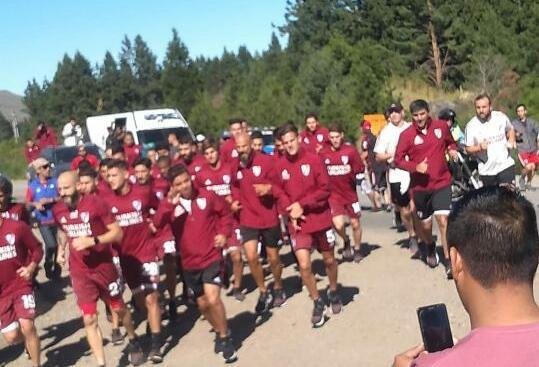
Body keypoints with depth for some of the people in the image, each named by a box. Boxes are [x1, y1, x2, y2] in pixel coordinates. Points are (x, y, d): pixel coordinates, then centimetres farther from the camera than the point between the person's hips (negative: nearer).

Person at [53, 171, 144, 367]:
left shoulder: (96, 203, -17)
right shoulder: (58, 210, -3)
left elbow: (117, 232, -14)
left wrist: (92, 241, -26)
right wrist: (61, 248, 4)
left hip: (104, 266, -2)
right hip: (79, 271, 3)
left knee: (118, 308, 17)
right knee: (89, 319, 0)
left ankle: (133, 341, 44)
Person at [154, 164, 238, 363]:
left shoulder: (207, 196, -7)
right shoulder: (170, 204, -6)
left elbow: (225, 212, 9)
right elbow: (158, 223, -23)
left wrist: (223, 233, -5)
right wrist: (169, 204, -36)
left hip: (211, 257, -3)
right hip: (190, 262, 3)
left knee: (213, 299, -18)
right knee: (203, 304, 17)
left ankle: (225, 337, 4)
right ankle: (219, 331, 43)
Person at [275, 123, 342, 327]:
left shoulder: (313, 159, -10)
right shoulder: (281, 165, -2)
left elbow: (325, 189, -11)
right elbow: (280, 194, 5)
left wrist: (302, 204, -17)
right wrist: (290, 210, -13)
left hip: (320, 219, -1)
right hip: (298, 223, 1)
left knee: (329, 259, 16)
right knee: (304, 265, -10)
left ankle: (333, 292, 42)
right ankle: (317, 303, 10)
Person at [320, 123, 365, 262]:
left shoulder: (350, 151, -7)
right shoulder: (323, 153, -2)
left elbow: (361, 168, -6)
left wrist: (352, 170, -25)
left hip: (350, 193, 0)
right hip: (333, 194, 0)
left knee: (355, 223, 11)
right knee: (338, 225, -15)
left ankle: (357, 249, 36)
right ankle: (346, 242, 19)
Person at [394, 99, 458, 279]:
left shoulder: (441, 126, -1)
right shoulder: (406, 135, -8)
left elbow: (450, 142, 19)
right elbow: (398, 160, -5)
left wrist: (452, 150, -3)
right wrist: (415, 167, -21)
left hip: (442, 183, 0)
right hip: (420, 186, 0)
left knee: (443, 220, -13)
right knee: (425, 226, 11)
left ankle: (449, 261, -2)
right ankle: (430, 247, 45)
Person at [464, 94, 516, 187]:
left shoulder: (501, 117, -3)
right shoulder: (471, 126, -8)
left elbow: (510, 129, 17)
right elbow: (468, 149, -3)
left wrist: (511, 140, -2)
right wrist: (479, 147, -23)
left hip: (505, 165, 0)